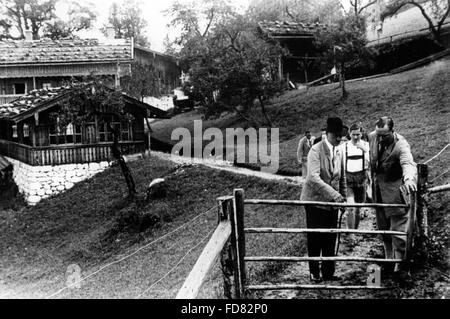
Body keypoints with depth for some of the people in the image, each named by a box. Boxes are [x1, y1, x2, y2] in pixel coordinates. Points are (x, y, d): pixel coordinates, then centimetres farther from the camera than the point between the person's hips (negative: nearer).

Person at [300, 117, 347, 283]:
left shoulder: (339, 151, 7)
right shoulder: (316, 150, -15)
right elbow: (313, 177, -27)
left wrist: (343, 196, 13)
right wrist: (333, 193, -35)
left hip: (332, 202, 6)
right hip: (316, 201, -5)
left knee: (330, 239, 8)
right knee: (315, 240, 3)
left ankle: (328, 272, 20)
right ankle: (314, 272, 18)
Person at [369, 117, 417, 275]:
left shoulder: (401, 145, -24)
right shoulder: (372, 137, -6)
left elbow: (408, 163, -43)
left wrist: (409, 179, -63)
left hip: (394, 193, -6)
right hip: (377, 189, 6)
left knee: (398, 231, -4)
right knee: (384, 231, 18)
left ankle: (400, 266, 8)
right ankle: (389, 261, 33)